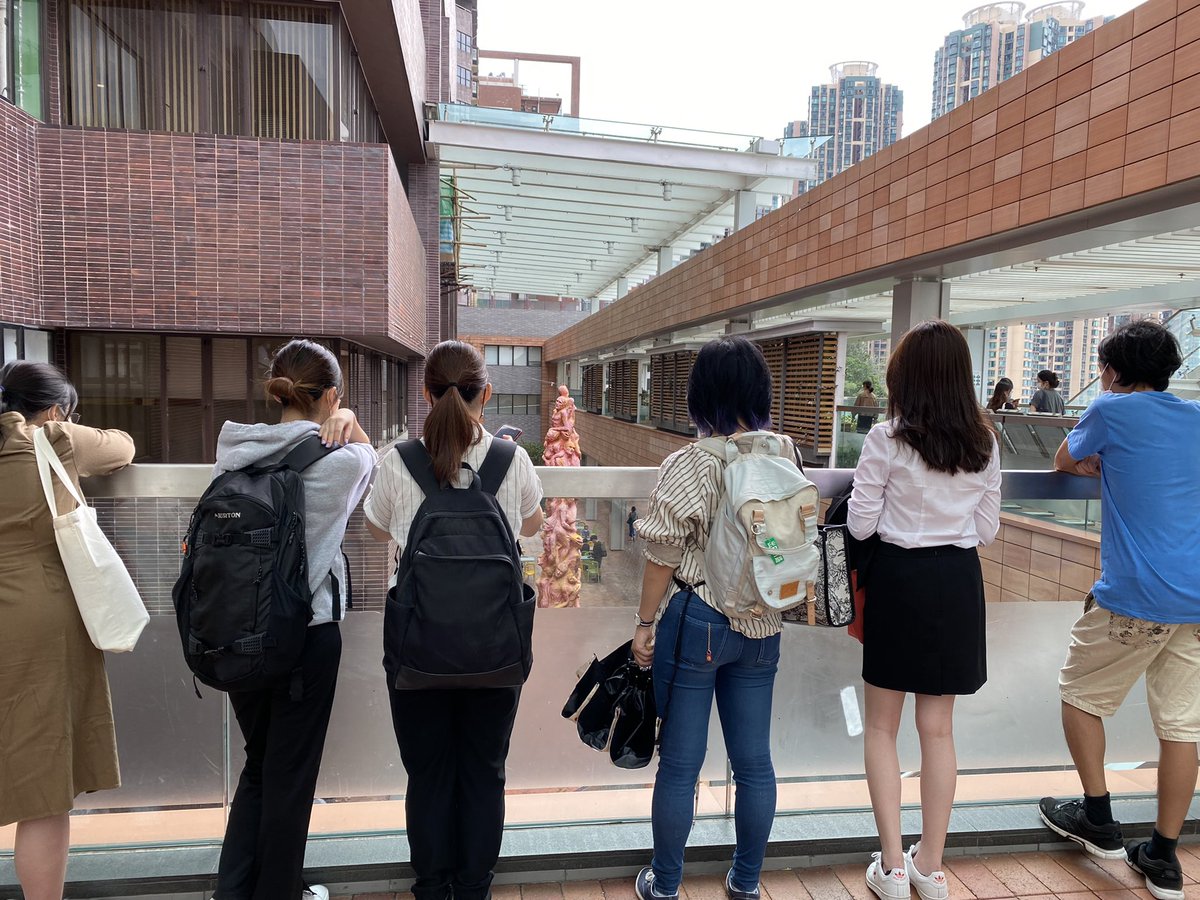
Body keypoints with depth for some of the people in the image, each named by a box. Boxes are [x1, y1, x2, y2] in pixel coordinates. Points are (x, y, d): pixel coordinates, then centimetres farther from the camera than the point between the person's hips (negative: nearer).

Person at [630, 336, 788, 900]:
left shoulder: (689, 464, -16)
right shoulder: (785, 457, -2)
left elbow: (663, 557, -12)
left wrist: (644, 625, 0)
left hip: (695, 623, -4)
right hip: (762, 628, 5)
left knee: (680, 764, 10)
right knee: (754, 763, 16)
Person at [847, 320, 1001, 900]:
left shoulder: (886, 439, -12)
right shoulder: (984, 444, 2)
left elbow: (861, 525, -9)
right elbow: (988, 530, 7)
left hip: (900, 576, -4)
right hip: (958, 580, 4)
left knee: (882, 726, 11)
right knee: (938, 728, 14)